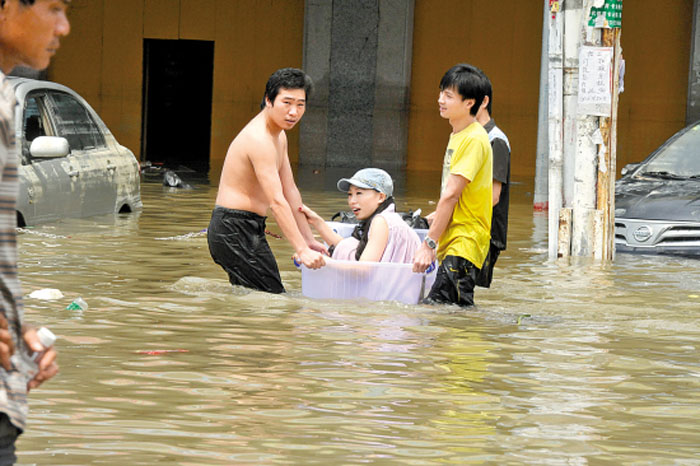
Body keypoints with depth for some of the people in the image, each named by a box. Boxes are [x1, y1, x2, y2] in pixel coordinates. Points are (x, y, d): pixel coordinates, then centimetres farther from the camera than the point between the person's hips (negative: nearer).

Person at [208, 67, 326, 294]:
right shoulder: (259, 140, -21)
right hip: (234, 230, -11)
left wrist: (309, 240, 12)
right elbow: (277, 202, -26)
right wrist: (302, 250, -29)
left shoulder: (279, 136, 13)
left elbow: (291, 192, 16)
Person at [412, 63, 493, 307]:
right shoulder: (458, 135, 17)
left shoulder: (474, 139, -14)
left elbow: (451, 195, -17)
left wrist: (429, 243, -17)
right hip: (452, 243, 10)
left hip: (465, 242, -10)